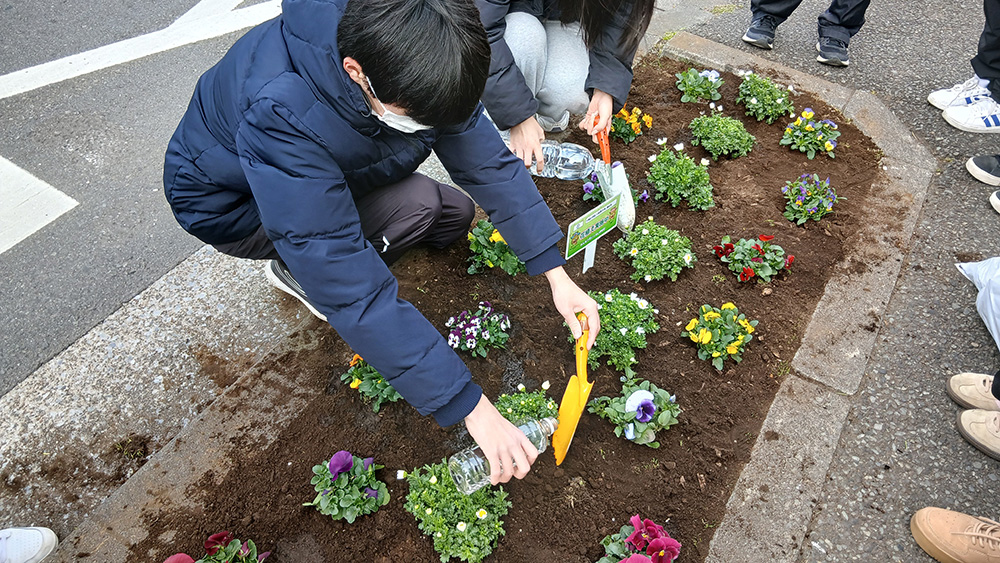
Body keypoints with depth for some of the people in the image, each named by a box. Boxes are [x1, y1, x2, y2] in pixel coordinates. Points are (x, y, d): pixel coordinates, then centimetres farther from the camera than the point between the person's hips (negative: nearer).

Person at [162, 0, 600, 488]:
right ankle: (295, 271, -3)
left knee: (456, 215, -2)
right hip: (228, 203, -6)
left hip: (324, 172, 6)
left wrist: (556, 274, -22)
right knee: (418, 205, -27)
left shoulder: (410, 69, -25)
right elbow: (352, 291, -44)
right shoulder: (281, 115, -43)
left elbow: (487, 159, -17)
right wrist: (469, 407, -41)